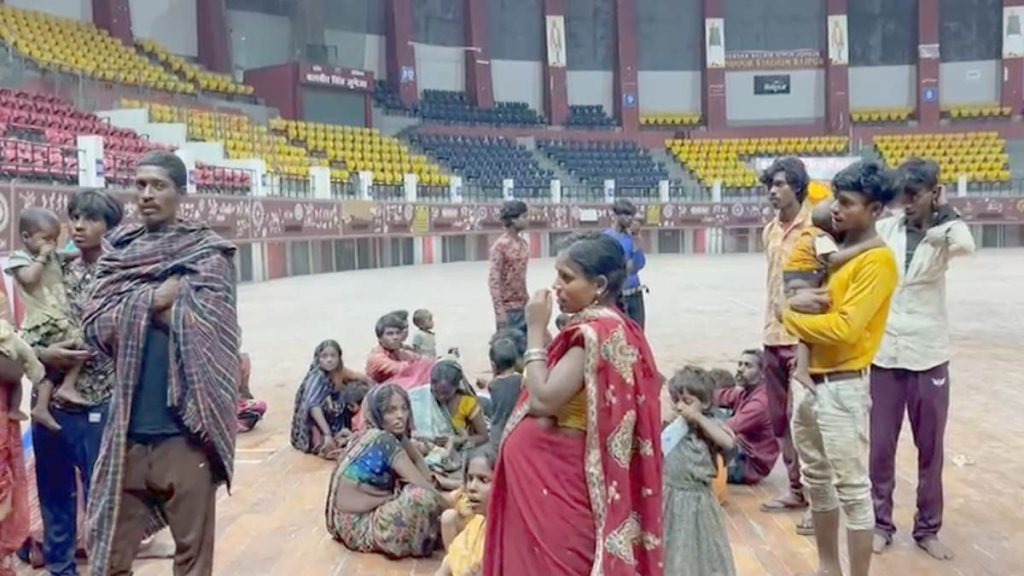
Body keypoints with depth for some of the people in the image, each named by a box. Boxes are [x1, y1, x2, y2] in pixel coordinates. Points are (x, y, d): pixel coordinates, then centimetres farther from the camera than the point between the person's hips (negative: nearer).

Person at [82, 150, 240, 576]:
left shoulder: (207, 252, -1)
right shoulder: (117, 252, 10)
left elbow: (201, 325, -13)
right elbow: (94, 325, 1)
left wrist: (132, 306, -7)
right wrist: (156, 298, -11)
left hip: (185, 426, -3)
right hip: (127, 428, 4)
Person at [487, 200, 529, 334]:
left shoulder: (523, 243, 7)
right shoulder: (500, 245, -15)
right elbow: (494, 280, -16)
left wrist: (528, 300, 15)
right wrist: (499, 311, -21)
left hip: (523, 306, 7)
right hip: (508, 308, -7)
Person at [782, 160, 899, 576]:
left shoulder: (877, 260, -15)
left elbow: (844, 328, -23)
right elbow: (794, 296, 10)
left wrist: (791, 316, -10)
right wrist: (800, 301, -12)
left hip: (842, 386, -9)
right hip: (807, 377, 9)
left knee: (853, 490, 1)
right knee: (816, 480, 18)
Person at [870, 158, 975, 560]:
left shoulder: (943, 233, -4)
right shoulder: (884, 230, 1)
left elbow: (966, 246, -28)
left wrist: (944, 210, -15)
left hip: (928, 355, -1)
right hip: (883, 353, 1)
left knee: (930, 448, 9)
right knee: (880, 446, 6)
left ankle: (927, 528, 25)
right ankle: (881, 523, 22)